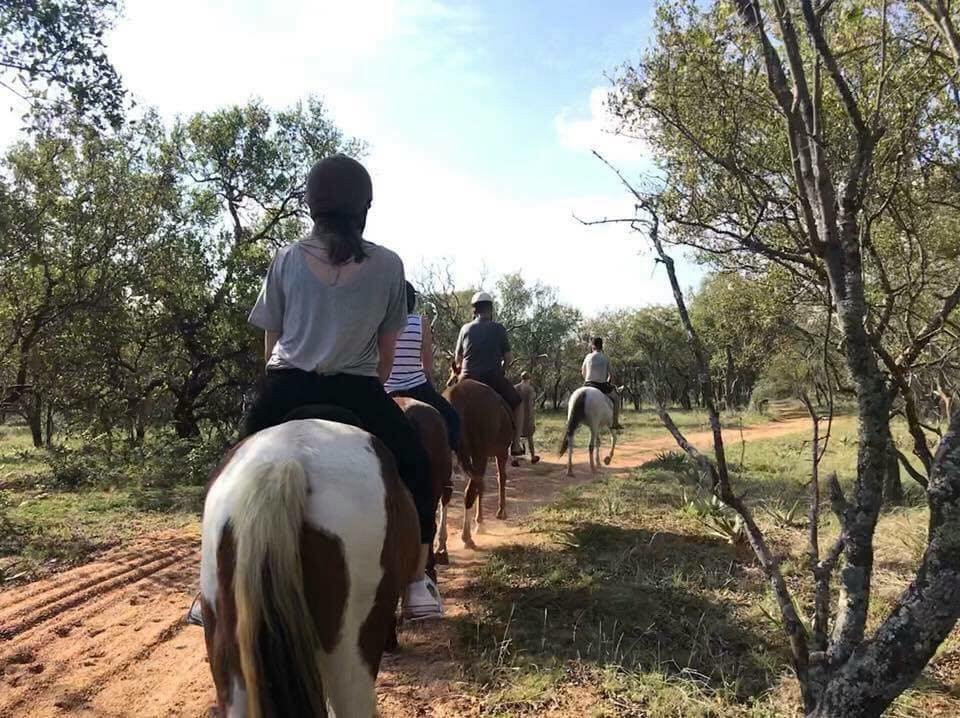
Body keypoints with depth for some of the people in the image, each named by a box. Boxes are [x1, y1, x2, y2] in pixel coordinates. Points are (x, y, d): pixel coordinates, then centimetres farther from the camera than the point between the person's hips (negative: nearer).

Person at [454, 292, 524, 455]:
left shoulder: (465, 329, 6)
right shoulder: (499, 329, 0)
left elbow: (457, 359, 9)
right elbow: (508, 357, -1)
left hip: (468, 378, 2)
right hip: (494, 378, -2)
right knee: (517, 403, 20)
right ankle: (516, 445, 13)